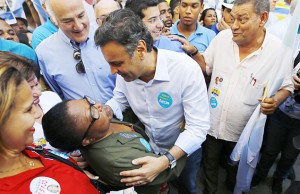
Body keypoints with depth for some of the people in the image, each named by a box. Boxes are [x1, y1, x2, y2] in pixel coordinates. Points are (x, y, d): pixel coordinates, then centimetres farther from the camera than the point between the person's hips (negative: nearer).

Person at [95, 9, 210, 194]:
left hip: (185, 150, -3)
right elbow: (119, 100, -3)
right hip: (148, 147, 4)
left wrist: (166, 161, -41)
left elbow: (198, 127, -31)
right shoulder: (126, 68, -19)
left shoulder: (187, 69, -34)